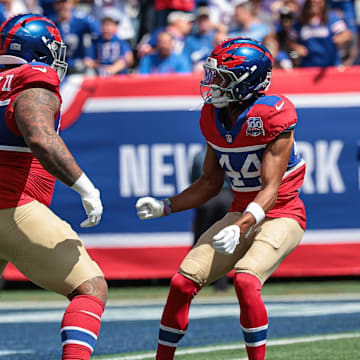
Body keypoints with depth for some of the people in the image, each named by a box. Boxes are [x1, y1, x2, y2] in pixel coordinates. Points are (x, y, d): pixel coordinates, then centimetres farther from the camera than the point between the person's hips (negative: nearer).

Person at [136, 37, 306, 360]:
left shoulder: (273, 116, -20)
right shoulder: (214, 118, 2)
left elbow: (270, 190, -24)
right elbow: (210, 184, 11)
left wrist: (240, 228, -38)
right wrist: (163, 207, 0)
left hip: (280, 216, -7)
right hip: (241, 214, 7)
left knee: (246, 280, -31)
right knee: (183, 283, -5)